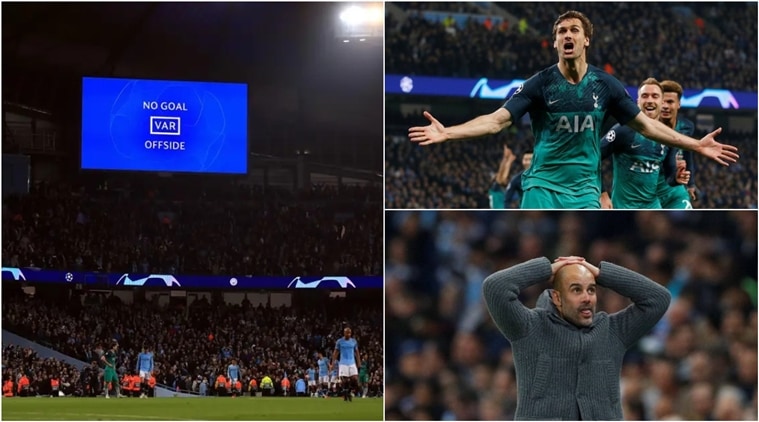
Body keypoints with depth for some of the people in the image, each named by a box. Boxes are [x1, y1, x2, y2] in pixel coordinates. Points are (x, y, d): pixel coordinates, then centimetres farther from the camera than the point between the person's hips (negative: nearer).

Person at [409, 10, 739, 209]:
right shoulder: (539, 84, -3)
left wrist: (696, 145, 6)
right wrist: (448, 133, -24)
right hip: (543, 187, -2)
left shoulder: (605, 85, 3)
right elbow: (497, 120, -9)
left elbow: (645, 125, 10)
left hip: (585, 191, 2)